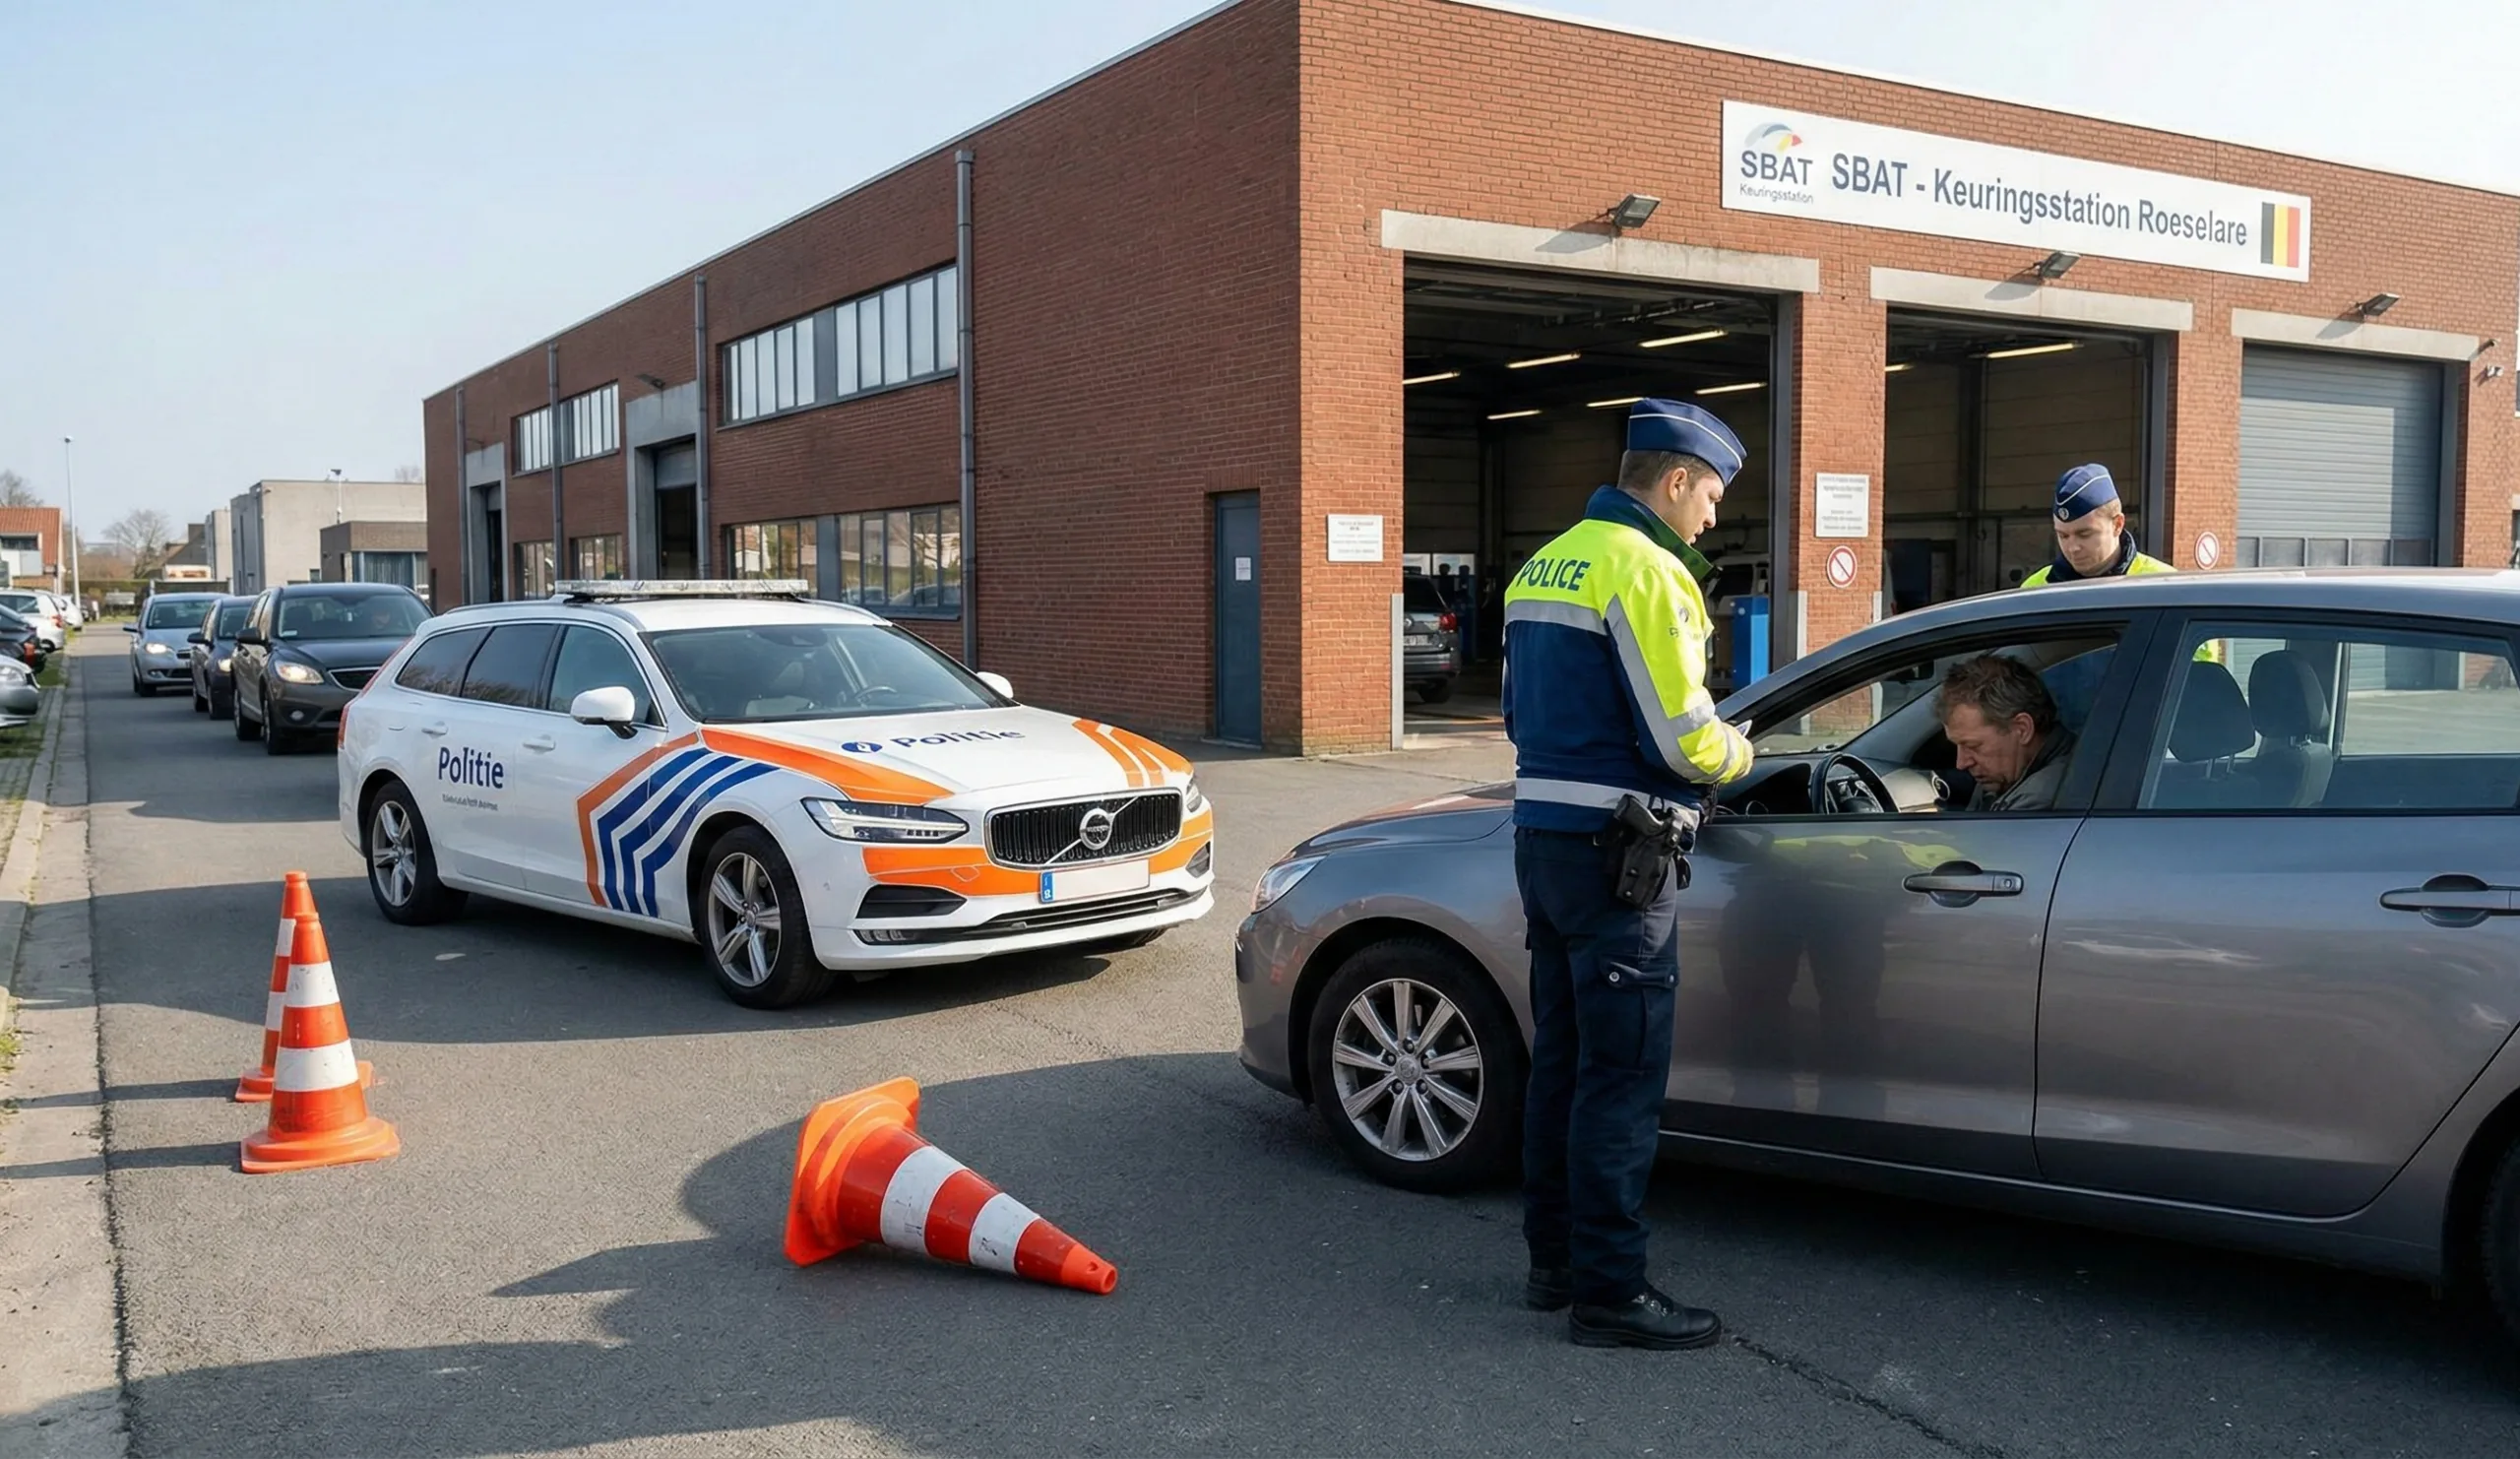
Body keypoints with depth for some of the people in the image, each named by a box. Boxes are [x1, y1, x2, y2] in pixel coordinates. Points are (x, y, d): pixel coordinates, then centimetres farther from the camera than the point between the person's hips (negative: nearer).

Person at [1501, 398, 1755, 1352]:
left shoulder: (1544, 565, 15)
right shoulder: (1642, 568, -14)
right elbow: (1682, 736, -18)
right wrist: (1738, 755, 3)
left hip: (1542, 836, 9)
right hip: (1612, 853, -9)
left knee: (1562, 1060, 16)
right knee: (1623, 1077, -3)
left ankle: (1554, 1261, 26)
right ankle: (1608, 1293, 4)